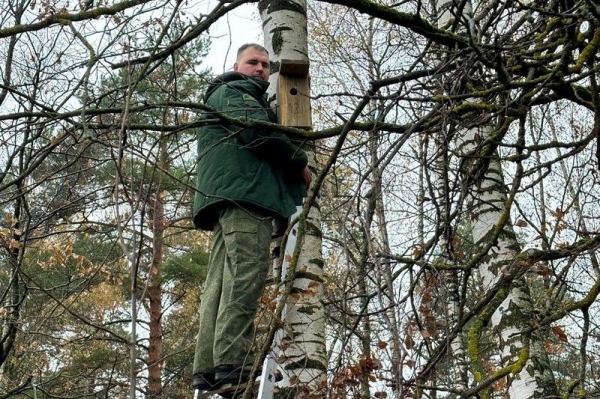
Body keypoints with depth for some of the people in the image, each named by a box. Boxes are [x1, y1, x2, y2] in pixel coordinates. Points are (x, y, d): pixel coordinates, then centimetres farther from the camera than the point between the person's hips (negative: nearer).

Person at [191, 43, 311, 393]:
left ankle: (209, 372, -8)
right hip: (242, 192, -9)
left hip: (232, 197, 9)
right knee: (245, 274, -20)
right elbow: (256, 131, -8)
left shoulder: (255, 101, 39)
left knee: (223, 283, -2)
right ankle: (233, 365, -28)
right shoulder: (231, 91, 9)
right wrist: (300, 162, 2)